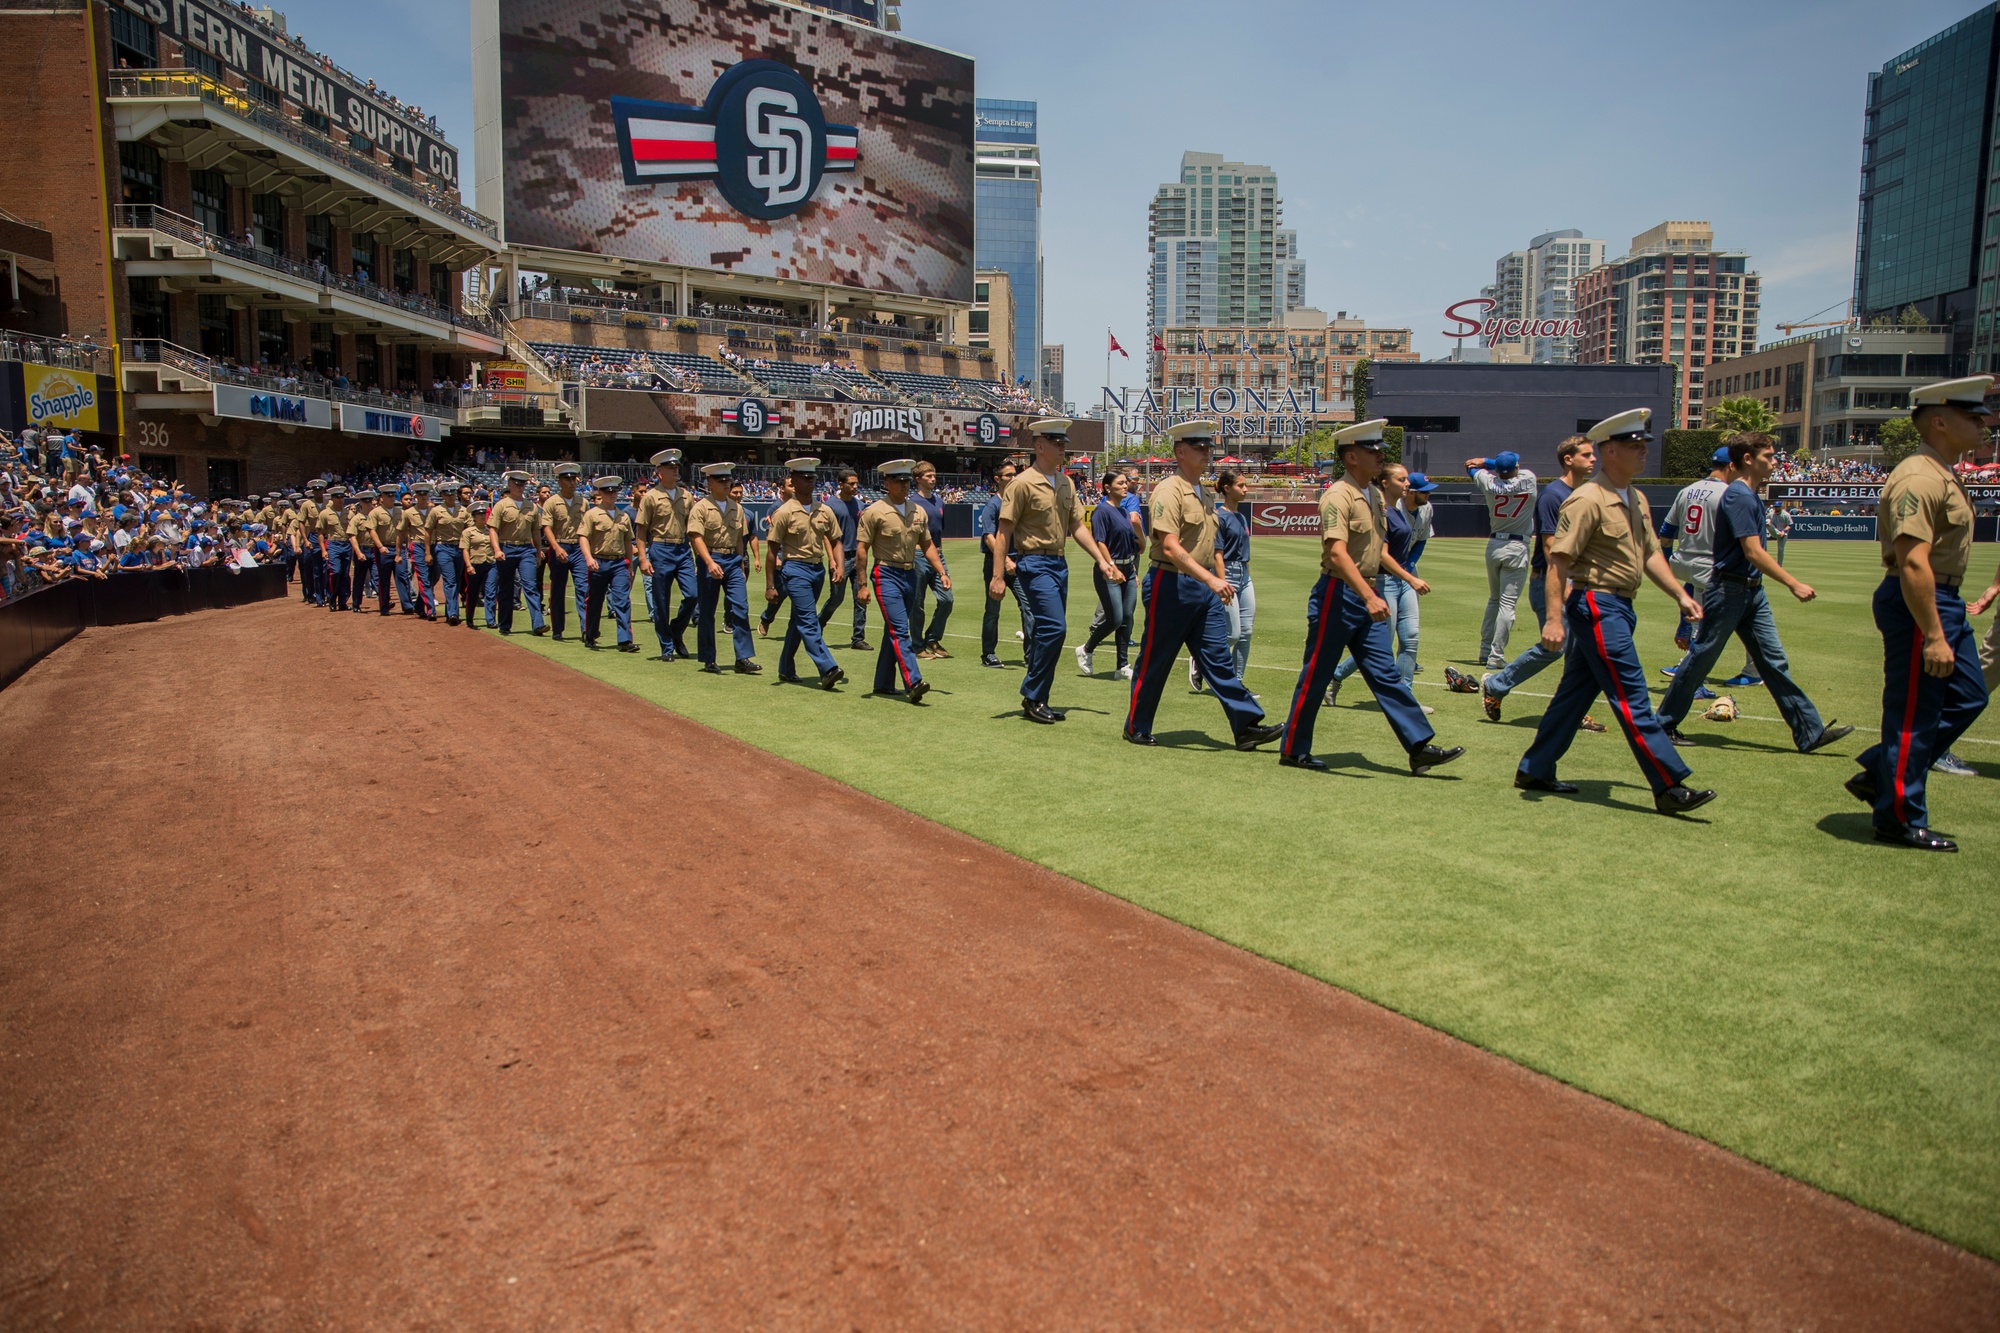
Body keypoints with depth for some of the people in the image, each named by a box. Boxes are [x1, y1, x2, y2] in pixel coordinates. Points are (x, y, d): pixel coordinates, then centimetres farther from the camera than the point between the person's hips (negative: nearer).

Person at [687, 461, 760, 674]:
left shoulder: (737, 508, 10)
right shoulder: (701, 508, -6)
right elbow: (696, 537, -16)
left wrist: (740, 566, 17)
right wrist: (710, 563, -29)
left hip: (733, 561, 4)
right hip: (709, 561, -4)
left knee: (740, 608, -6)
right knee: (707, 612, 3)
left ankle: (743, 658, -5)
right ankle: (708, 660, 12)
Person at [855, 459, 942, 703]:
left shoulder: (919, 512, 9)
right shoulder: (874, 512, -7)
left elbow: (927, 545, 17)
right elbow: (861, 548, -6)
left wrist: (942, 572, 8)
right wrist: (863, 585, -10)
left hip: (910, 575, 6)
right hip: (886, 575, -6)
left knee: (894, 630, 12)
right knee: (900, 630, -15)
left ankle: (883, 683, 22)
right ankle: (914, 683, -22)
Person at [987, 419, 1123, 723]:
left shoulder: (1066, 483, 11)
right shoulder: (1023, 483, -10)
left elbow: (1078, 526, 15)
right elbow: (1004, 531, -11)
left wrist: (1102, 561, 8)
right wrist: (998, 576, -15)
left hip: (1059, 564, 8)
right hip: (1035, 564, -8)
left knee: (1046, 630, 10)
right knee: (1054, 626, -16)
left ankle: (1035, 700, 18)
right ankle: (1033, 697, -4)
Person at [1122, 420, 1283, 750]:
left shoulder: (1205, 495, 15)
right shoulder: (1169, 491, -13)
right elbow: (1170, 547, -23)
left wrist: (1215, 581, 17)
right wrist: (1211, 579, -28)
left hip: (1204, 586, 8)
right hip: (1170, 586, -8)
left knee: (1219, 659, 4)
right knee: (1154, 661, 4)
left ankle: (1246, 725, 3)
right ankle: (1136, 727, 17)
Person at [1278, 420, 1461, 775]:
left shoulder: (1375, 495, 14)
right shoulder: (1338, 496, -15)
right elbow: (1337, 554, -27)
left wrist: (1409, 578, 21)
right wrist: (1369, 596, -35)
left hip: (1368, 597, 8)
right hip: (1338, 595, -8)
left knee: (1386, 674, 7)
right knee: (1315, 676, 2)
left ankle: (1420, 748, 6)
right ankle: (1293, 750, 13)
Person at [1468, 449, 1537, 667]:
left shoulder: (1490, 482, -3)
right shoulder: (1528, 479, -7)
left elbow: (1471, 468, 16)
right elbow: (1516, 469, 15)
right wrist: (1486, 462, 16)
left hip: (1493, 545, 4)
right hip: (1517, 548, -3)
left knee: (1494, 600, 18)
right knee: (1507, 604, -4)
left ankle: (1485, 652, 18)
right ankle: (1496, 657, -5)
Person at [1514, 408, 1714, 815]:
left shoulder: (1637, 499, 15)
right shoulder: (1588, 500, -14)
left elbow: (1649, 553, 20)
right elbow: (1559, 560, -19)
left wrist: (1680, 594, 11)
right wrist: (1554, 618, -25)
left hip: (1619, 608, 10)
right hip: (1596, 604, -10)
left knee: (1576, 691, 14)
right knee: (1631, 698, -8)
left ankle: (1535, 771, 22)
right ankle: (1670, 788, -4)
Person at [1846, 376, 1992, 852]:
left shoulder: (1943, 476, 15)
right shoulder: (1919, 478, -18)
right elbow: (1913, 563, -25)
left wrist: (1948, 622, 19)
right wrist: (1933, 636, -26)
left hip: (1945, 600, 11)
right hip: (1918, 604, -11)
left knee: (1967, 698, 16)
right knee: (1913, 714, -3)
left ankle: (1879, 775, 22)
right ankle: (1899, 820, 8)